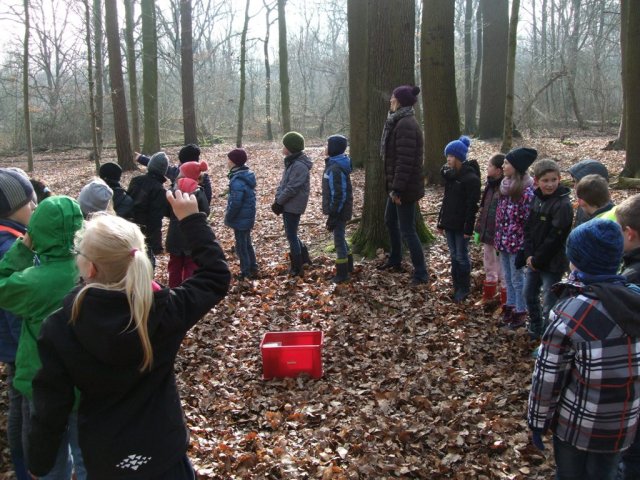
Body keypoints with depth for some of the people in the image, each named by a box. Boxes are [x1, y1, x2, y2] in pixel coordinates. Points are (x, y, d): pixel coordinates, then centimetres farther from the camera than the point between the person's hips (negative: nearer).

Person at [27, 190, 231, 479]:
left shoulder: (59, 329, -20)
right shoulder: (165, 311, -21)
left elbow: (50, 407, -11)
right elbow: (217, 275, -4)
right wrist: (191, 219, 0)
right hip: (163, 453, -1)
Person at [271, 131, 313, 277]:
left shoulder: (299, 166, -21)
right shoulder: (291, 162, 10)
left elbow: (292, 188, -23)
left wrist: (278, 202, -16)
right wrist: (278, 199, 3)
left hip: (293, 205, -9)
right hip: (287, 204, 9)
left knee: (291, 236, -1)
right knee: (291, 234, 19)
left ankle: (297, 269, 9)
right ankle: (304, 258, 33)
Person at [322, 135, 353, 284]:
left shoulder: (336, 169, -23)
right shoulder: (334, 164, 9)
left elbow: (339, 195, -25)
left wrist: (333, 215, -22)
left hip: (339, 211, -10)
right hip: (339, 210, 10)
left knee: (339, 240, -1)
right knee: (340, 238, 21)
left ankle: (342, 274, 8)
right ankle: (348, 265, 36)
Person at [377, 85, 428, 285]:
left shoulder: (405, 125, -21)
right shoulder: (399, 122, 13)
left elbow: (405, 161, -26)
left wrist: (397, 188, -25)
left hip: (405, 187, -11)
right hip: (397, 184, 11)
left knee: (407, 230, -5)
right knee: (390, 221, 23)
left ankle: (421, 273, 3)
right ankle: (395, 260, 39)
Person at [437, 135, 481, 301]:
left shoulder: (471, 178, -16)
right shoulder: (451, 175, 8)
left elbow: (472, 206, -17)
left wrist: (468, 228, -19)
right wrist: (441, 222, 14)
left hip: (461, 225, -7)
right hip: (449, 223, 7)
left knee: (461, 256, 2)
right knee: (454, 256, 13)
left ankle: (464, 288, 15)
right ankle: (457, 286, 23)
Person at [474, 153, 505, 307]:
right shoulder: (490, 184, 4)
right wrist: (479, 229, 13)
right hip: (487, 232, 8)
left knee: (502, 269, 6)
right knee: (488, 266, 22)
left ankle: (506, 302, 21)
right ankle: (488, 295, 39)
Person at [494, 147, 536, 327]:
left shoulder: (526, 189, -19)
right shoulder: (505, 185, 6)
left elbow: (528, 218, -18)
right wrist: (498, 236, 14)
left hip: (516, 241, -8)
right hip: (503, 239, 8)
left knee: (517, 278, 5)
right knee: (507, 276, 19)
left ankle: (520, 311, 19)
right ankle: (510, 305, 33)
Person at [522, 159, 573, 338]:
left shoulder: (563, 204, -18)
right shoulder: (535, 198, 3)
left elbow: (555, 238, -19)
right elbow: (528, 228, 5)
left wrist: (537, 260, -14)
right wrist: (529, 255, -6)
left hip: (552, 263, -7)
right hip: (534, 261, 8)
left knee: (549, 303, 0)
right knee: (529, 294, 20)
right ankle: (535, 329, 41)